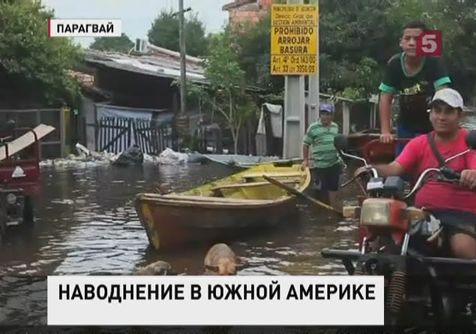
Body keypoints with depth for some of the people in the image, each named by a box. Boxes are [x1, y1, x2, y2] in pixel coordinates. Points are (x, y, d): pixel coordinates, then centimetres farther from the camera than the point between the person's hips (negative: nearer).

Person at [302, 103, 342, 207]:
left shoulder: (335, 127, 11)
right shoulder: (313, 127, -5)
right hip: (319, 165, -4)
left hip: (334, 163, 4)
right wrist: (305, 160, -5)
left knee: (333, 188, 10)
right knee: (322, 189, 2)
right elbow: (306, 144, -1)